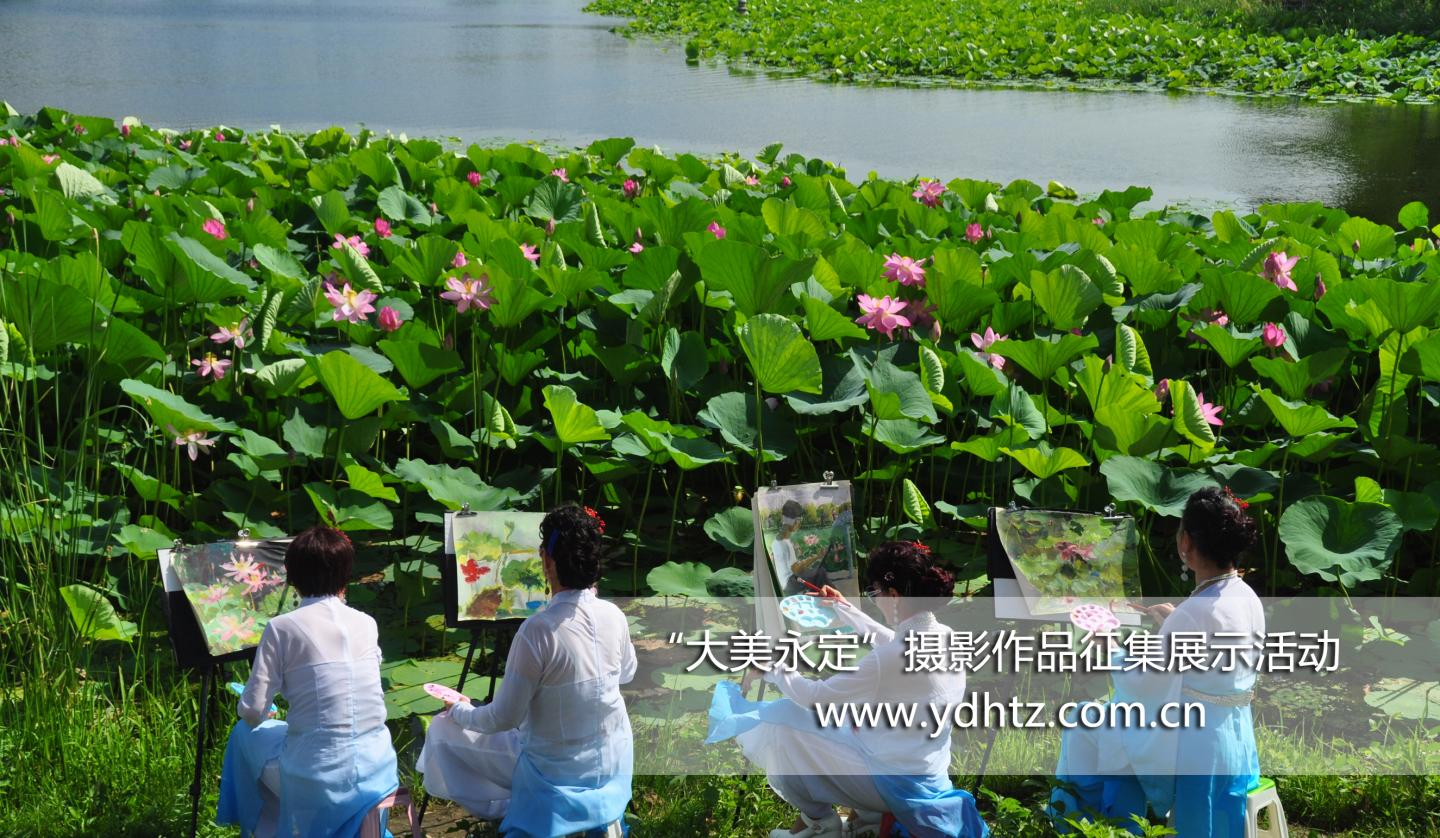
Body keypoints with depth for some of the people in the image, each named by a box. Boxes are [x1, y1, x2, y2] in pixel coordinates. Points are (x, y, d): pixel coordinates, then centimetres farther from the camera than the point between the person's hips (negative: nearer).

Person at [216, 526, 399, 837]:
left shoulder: (282, 628, -7)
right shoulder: (367, 623, 4)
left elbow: (252, 713, -8)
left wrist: (257, 713, 17)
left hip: (317, 782, -3)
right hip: (377, 772, 4)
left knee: (244, 733, 25)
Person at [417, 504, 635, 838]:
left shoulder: (537, 630, -28)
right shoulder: (614, 616, -12)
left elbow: (503, 719, -20)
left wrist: (460, 712, 0)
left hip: (555, 772, -6)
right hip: (615, 761, 6)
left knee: (443, 729, 10)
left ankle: (519, 810, 7)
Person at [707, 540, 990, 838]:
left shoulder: (896, 657, -29)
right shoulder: (943, 636, -3)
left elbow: (815, 697, -20)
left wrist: (772, 667, -3)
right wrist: (845, 609, 32)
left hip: (895, 784, -9)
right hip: (923, 775, 9)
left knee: (780, 726, -4)